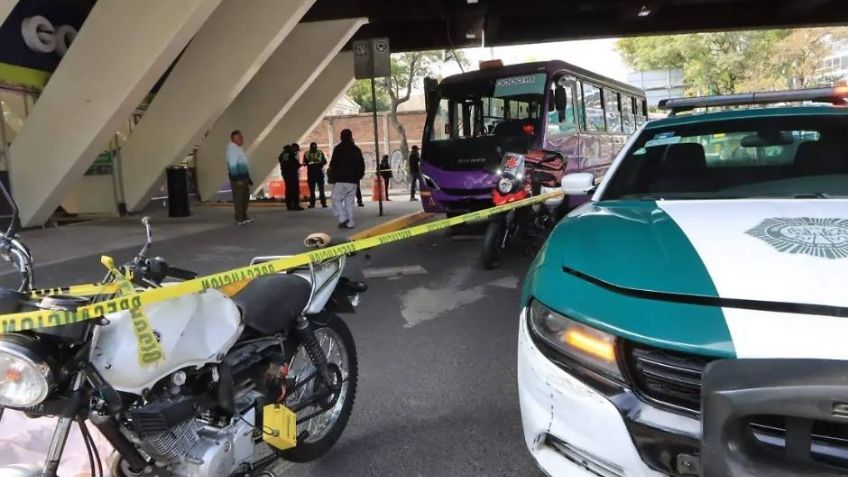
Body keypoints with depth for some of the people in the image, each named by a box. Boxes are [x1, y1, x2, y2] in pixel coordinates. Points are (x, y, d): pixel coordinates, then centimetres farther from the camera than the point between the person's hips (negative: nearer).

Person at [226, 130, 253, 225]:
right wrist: (237, 179, -23)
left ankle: (244, 217, 27)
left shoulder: (238, 148, 17)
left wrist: (248, 177, 20)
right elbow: (233, 165, -20)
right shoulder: (232, 149, -13)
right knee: (238, 198, -5)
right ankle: (239, 219, -1)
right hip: (237, 177, -10)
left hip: (243, 176, 10)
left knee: (245, 197, 17)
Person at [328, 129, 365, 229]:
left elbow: (333, 163, -10)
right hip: (353, 180, 5)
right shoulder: (356, 149, 11)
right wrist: (358, 176, 18)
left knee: (336, 199, 2)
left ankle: (343, 218, -14)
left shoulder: (338, 148, -5)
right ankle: (349, 223, 5)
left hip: (340, 179, -5)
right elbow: (362, 164, 12)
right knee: (349, 201, 9)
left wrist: (332, 176, 3)